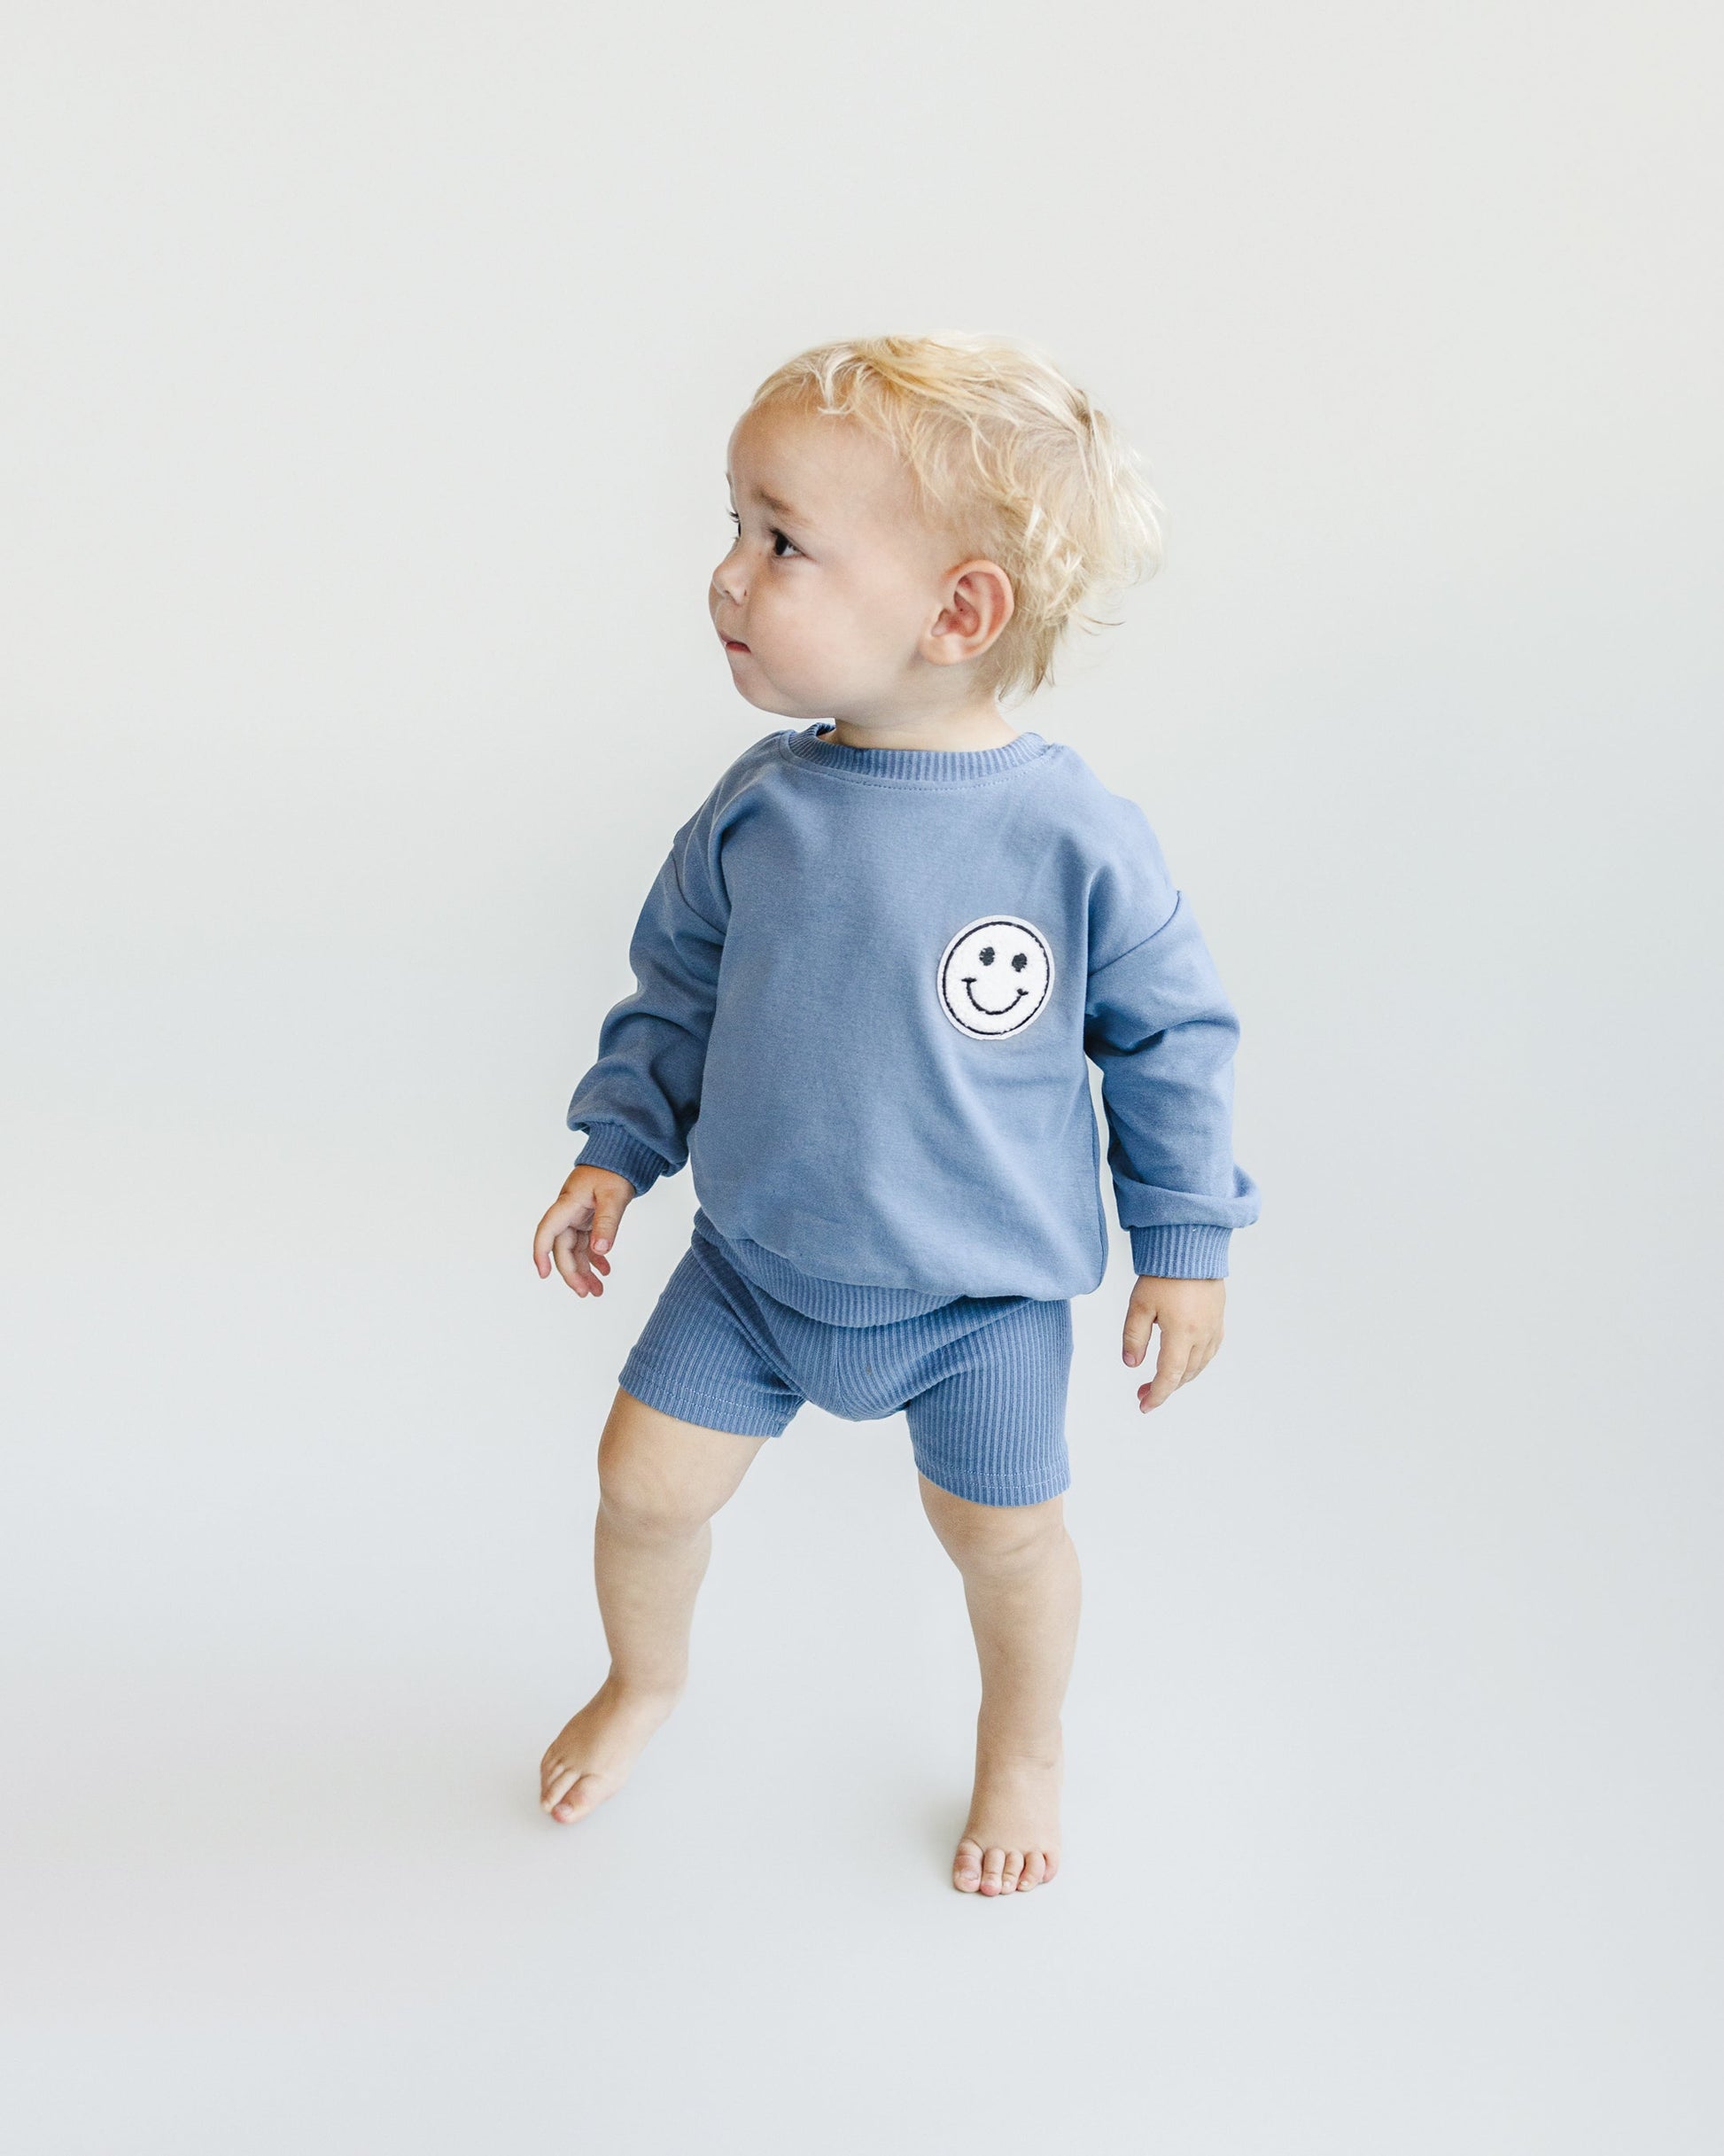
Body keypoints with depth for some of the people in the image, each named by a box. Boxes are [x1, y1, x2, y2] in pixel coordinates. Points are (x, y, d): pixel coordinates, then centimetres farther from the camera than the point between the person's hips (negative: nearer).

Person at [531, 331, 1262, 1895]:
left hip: (986, 1288, -2)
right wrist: (617, 1155, 2)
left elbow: (1171, 1038, -8)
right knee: (646, 1476, 7)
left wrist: (1186, 1244, -3)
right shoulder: (759, 808, -11)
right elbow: (677, 987, 5)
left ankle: (1024, 1740, 45)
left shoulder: (1078, 836, -20)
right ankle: (645, 1675, 42)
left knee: (1001, 1531, 12)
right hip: (756, 1257, 3)